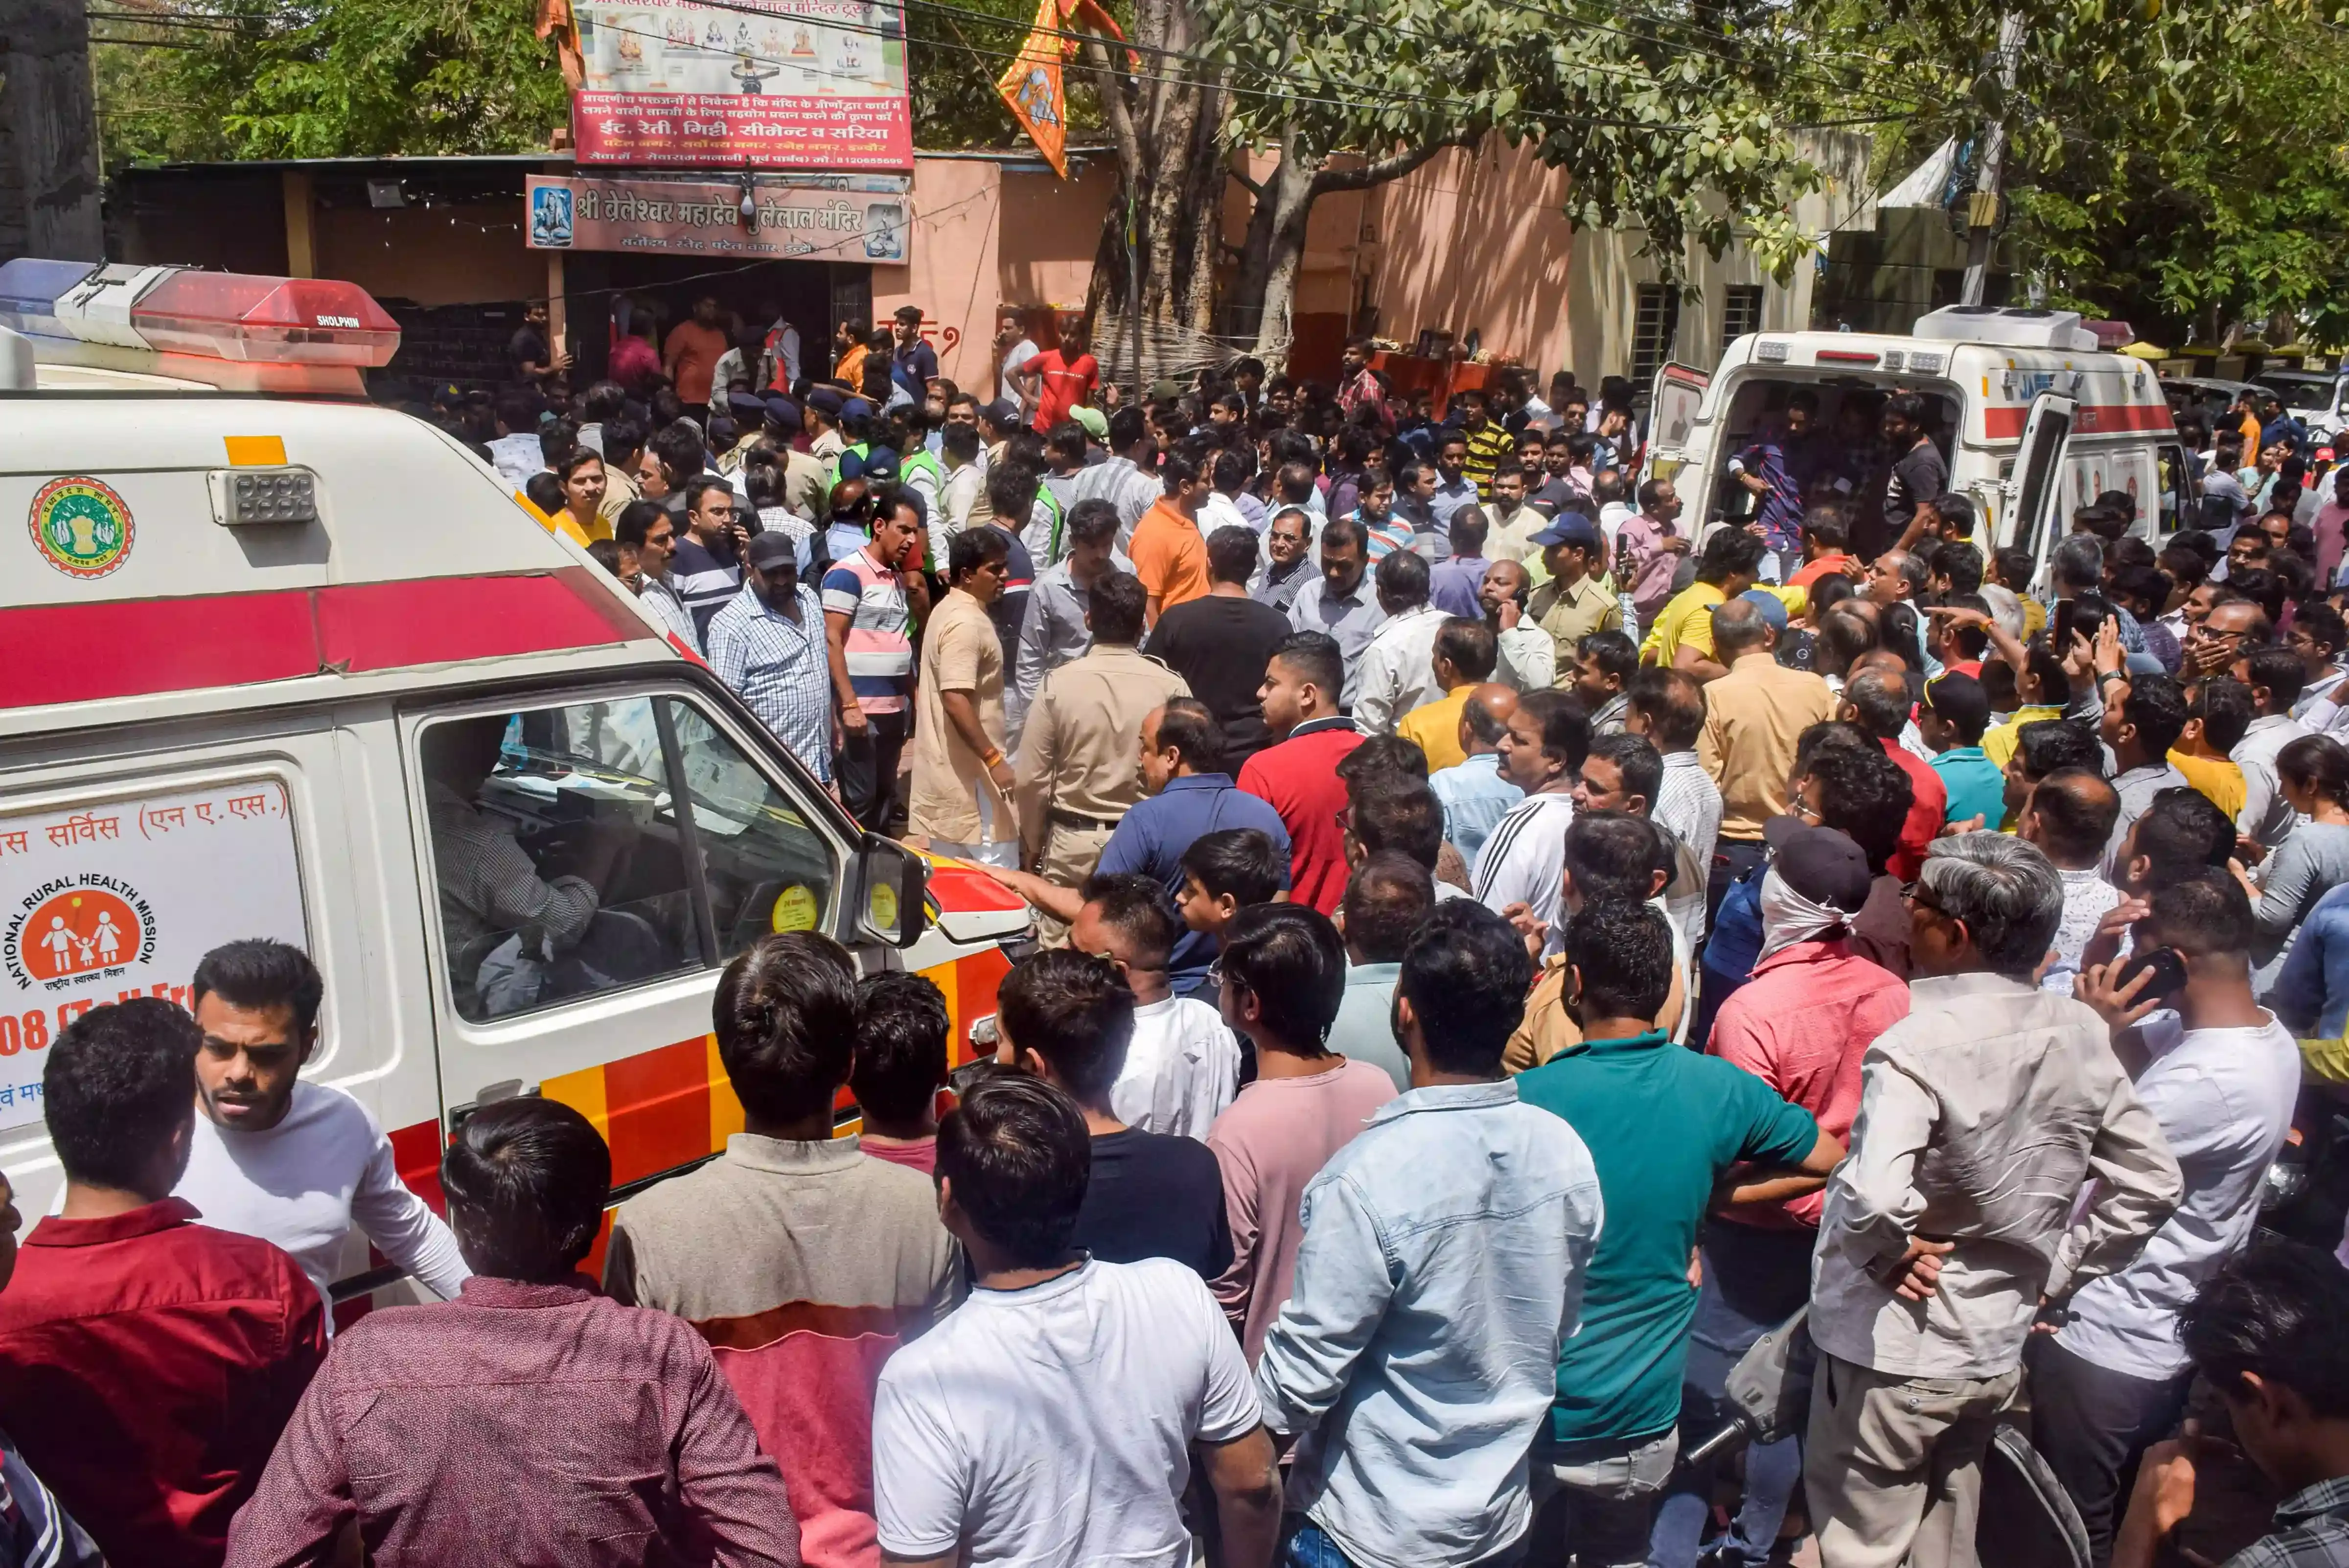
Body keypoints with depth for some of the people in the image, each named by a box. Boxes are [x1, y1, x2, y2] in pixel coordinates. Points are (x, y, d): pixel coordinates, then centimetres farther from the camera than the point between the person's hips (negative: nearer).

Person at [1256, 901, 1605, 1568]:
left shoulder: (1369, 1181, -30)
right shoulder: (1566, 1153, -12)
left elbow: (1304, 1370, -21)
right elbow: (1560, 1328, 3)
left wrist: (1259, 1434, -2)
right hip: (1504, 1513, 5)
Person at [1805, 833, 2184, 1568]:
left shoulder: (1917, 1046, -27)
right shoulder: (2082, 1033, -5)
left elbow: (1872, 1197, -41)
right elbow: (2150, 1183, 4)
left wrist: (1887, 1254, -21)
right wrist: (2054, 1276, 8)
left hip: (1892, 1352, -7)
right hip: (1998, 1349, 7)